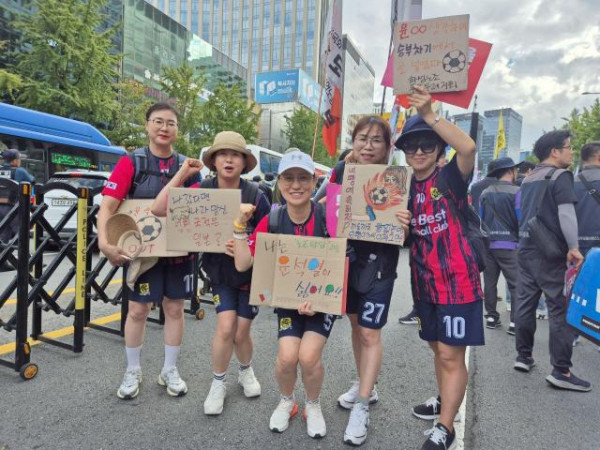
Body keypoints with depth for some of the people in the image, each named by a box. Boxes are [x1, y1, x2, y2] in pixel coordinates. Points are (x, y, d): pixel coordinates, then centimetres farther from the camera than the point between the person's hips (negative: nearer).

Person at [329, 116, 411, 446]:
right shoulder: (341, 170, -3)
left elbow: (403, 228, -9)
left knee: (370, 333, 0)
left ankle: (361, 407, 15)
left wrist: (405, 225, -31)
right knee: (356, 324, 18)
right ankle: (365, 385, 39)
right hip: (346, 258, 5)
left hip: (378, 265, -4)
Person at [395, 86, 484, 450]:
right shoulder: (405, 186, 8)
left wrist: (429, 115, -31)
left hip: (457, 280, -6)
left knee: (452, 355, 0)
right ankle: (444, 401, 42)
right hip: (425, 281, 7)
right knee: (439, 349, 21)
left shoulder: (450, 178, -10)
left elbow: (468, 147, -32)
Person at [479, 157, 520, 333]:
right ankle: (515, 322, 0)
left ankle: (491, 317, 19)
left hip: (488, 244, 5)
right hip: (509, 244, -5)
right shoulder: (516, 192, -8)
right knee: (516, 285, 1)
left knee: (490, 282, 11)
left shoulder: (485, 193, 7)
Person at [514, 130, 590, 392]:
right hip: (550, 251, -8)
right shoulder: (560, 176, -9)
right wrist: (573, 247, -16)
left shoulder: (528, 179, 15)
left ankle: (523, 356, 19)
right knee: (560, 309, -3)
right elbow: (566, 213, -18)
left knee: (525, 303, 11)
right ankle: (561, 371, 1)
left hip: (526, 247, 8)